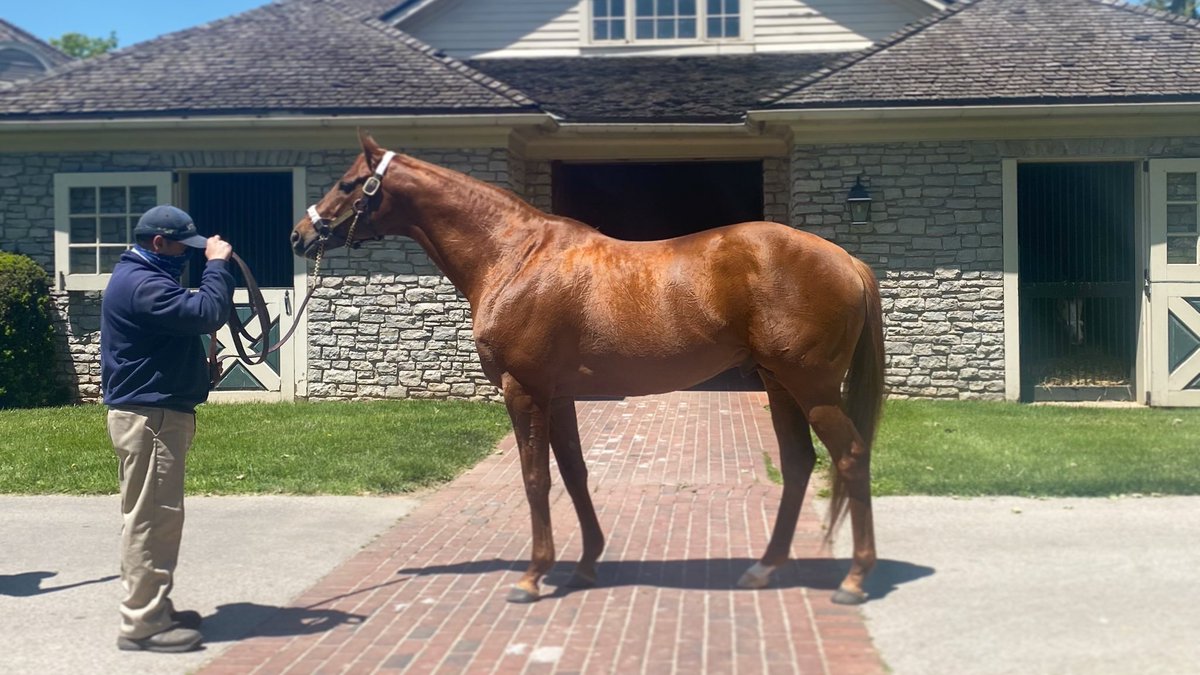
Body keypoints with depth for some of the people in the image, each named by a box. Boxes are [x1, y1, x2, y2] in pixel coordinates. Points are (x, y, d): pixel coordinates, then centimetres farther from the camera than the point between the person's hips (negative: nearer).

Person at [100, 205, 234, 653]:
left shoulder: (141, 278, 18)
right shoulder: (142, 284, -19)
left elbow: (189, 315, 20)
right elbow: (208, 313, -26)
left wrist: (214, 268, 7)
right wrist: (217, 265, -14)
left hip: (151, 413, 12)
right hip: (149, 417, -12)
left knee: (153, 518, 16)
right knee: (151, 519, -7)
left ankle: (152, 611, 25)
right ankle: (141, 625, -2)